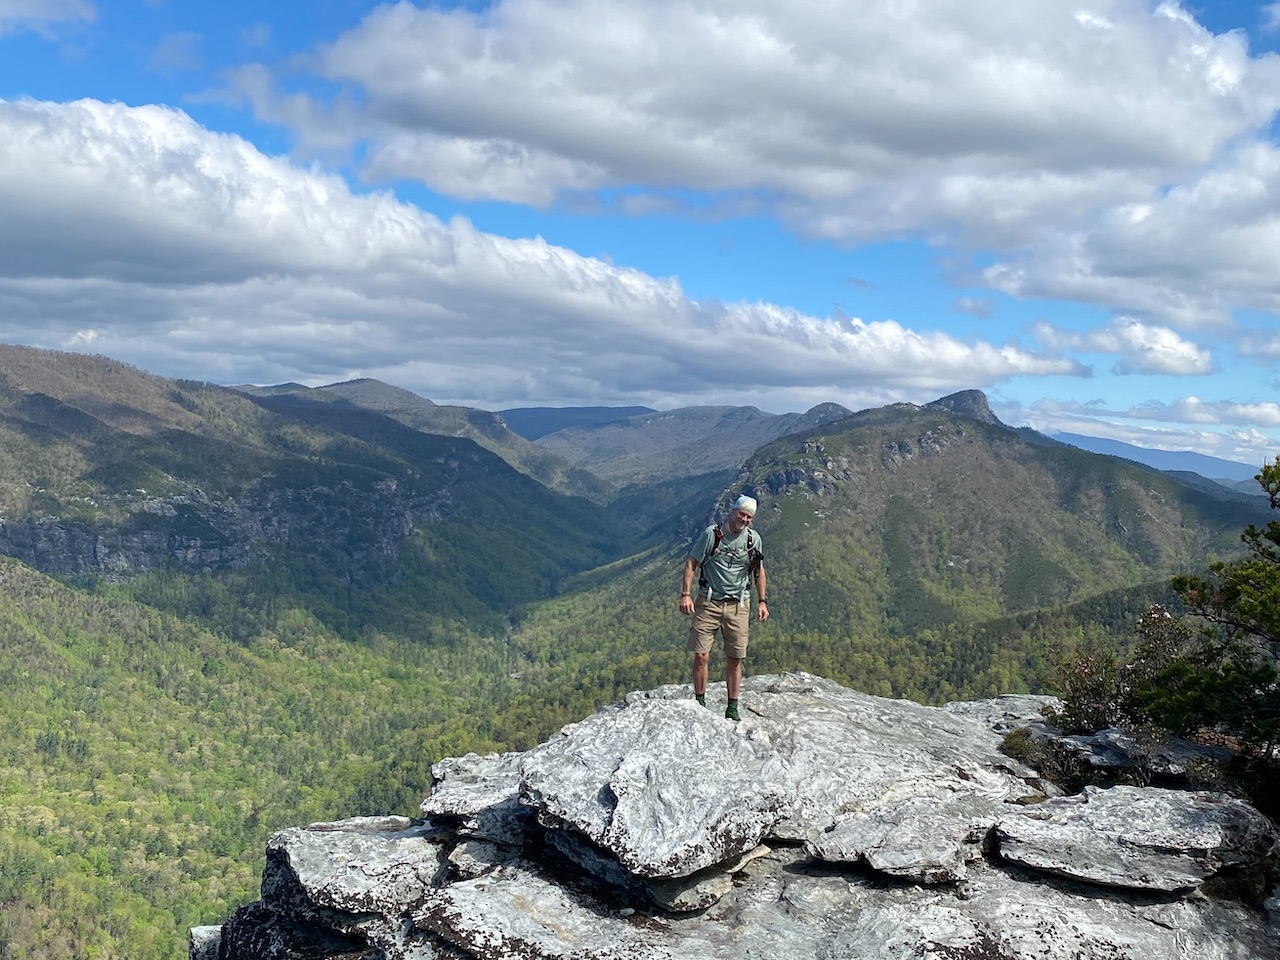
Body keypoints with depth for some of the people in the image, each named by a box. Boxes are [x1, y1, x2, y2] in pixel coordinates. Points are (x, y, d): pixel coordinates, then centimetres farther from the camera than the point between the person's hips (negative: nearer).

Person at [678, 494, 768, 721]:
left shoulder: (754, 539, 3)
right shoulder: (712, 534, -7)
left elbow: (759, 571, 15)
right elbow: (691, 563, -4)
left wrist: (762, 601, 12)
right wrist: (686, 594, -12)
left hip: (738, 606, 2)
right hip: (709, 602, -2)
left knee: (735, 659, 4)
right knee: (701, 655, -4)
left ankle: (732, 709, 14)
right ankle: (700, 704, 10)